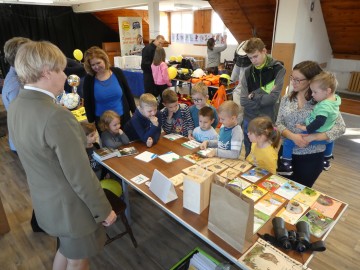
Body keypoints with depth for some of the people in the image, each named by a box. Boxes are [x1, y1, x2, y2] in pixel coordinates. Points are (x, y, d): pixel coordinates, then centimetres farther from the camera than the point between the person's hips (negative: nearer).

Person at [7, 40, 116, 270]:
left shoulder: (16, 107, -3)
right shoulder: (56, 116, -32)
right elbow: (80, 176, -26)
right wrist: (104, 210, -14)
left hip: (44, 201, 8)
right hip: (70, 206, -8)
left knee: (65, 250, 31)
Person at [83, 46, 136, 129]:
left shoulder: (117, 72, -6)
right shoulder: (89, 79, -7)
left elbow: (128, 93, 2)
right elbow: (87, 103, -1)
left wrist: (135, 112, 5)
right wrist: (91, 122, -1)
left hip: (123, 117, 1)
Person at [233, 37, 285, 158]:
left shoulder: (278, 69, -8)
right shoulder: (248, 71, 2)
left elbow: (273, 97, -17)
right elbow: (243, 100, -6)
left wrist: (253, 96, -9)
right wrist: (263, 96, -14)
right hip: (249, 121, 3)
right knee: (249, 157, 18)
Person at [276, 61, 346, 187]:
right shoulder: (287, 98, -2)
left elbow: (340, 127, -14)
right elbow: (279, 124, -4)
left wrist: (311, 137, -24)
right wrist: (293, 136, -22)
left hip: (311, 157, -3)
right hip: (286, 152, 3)